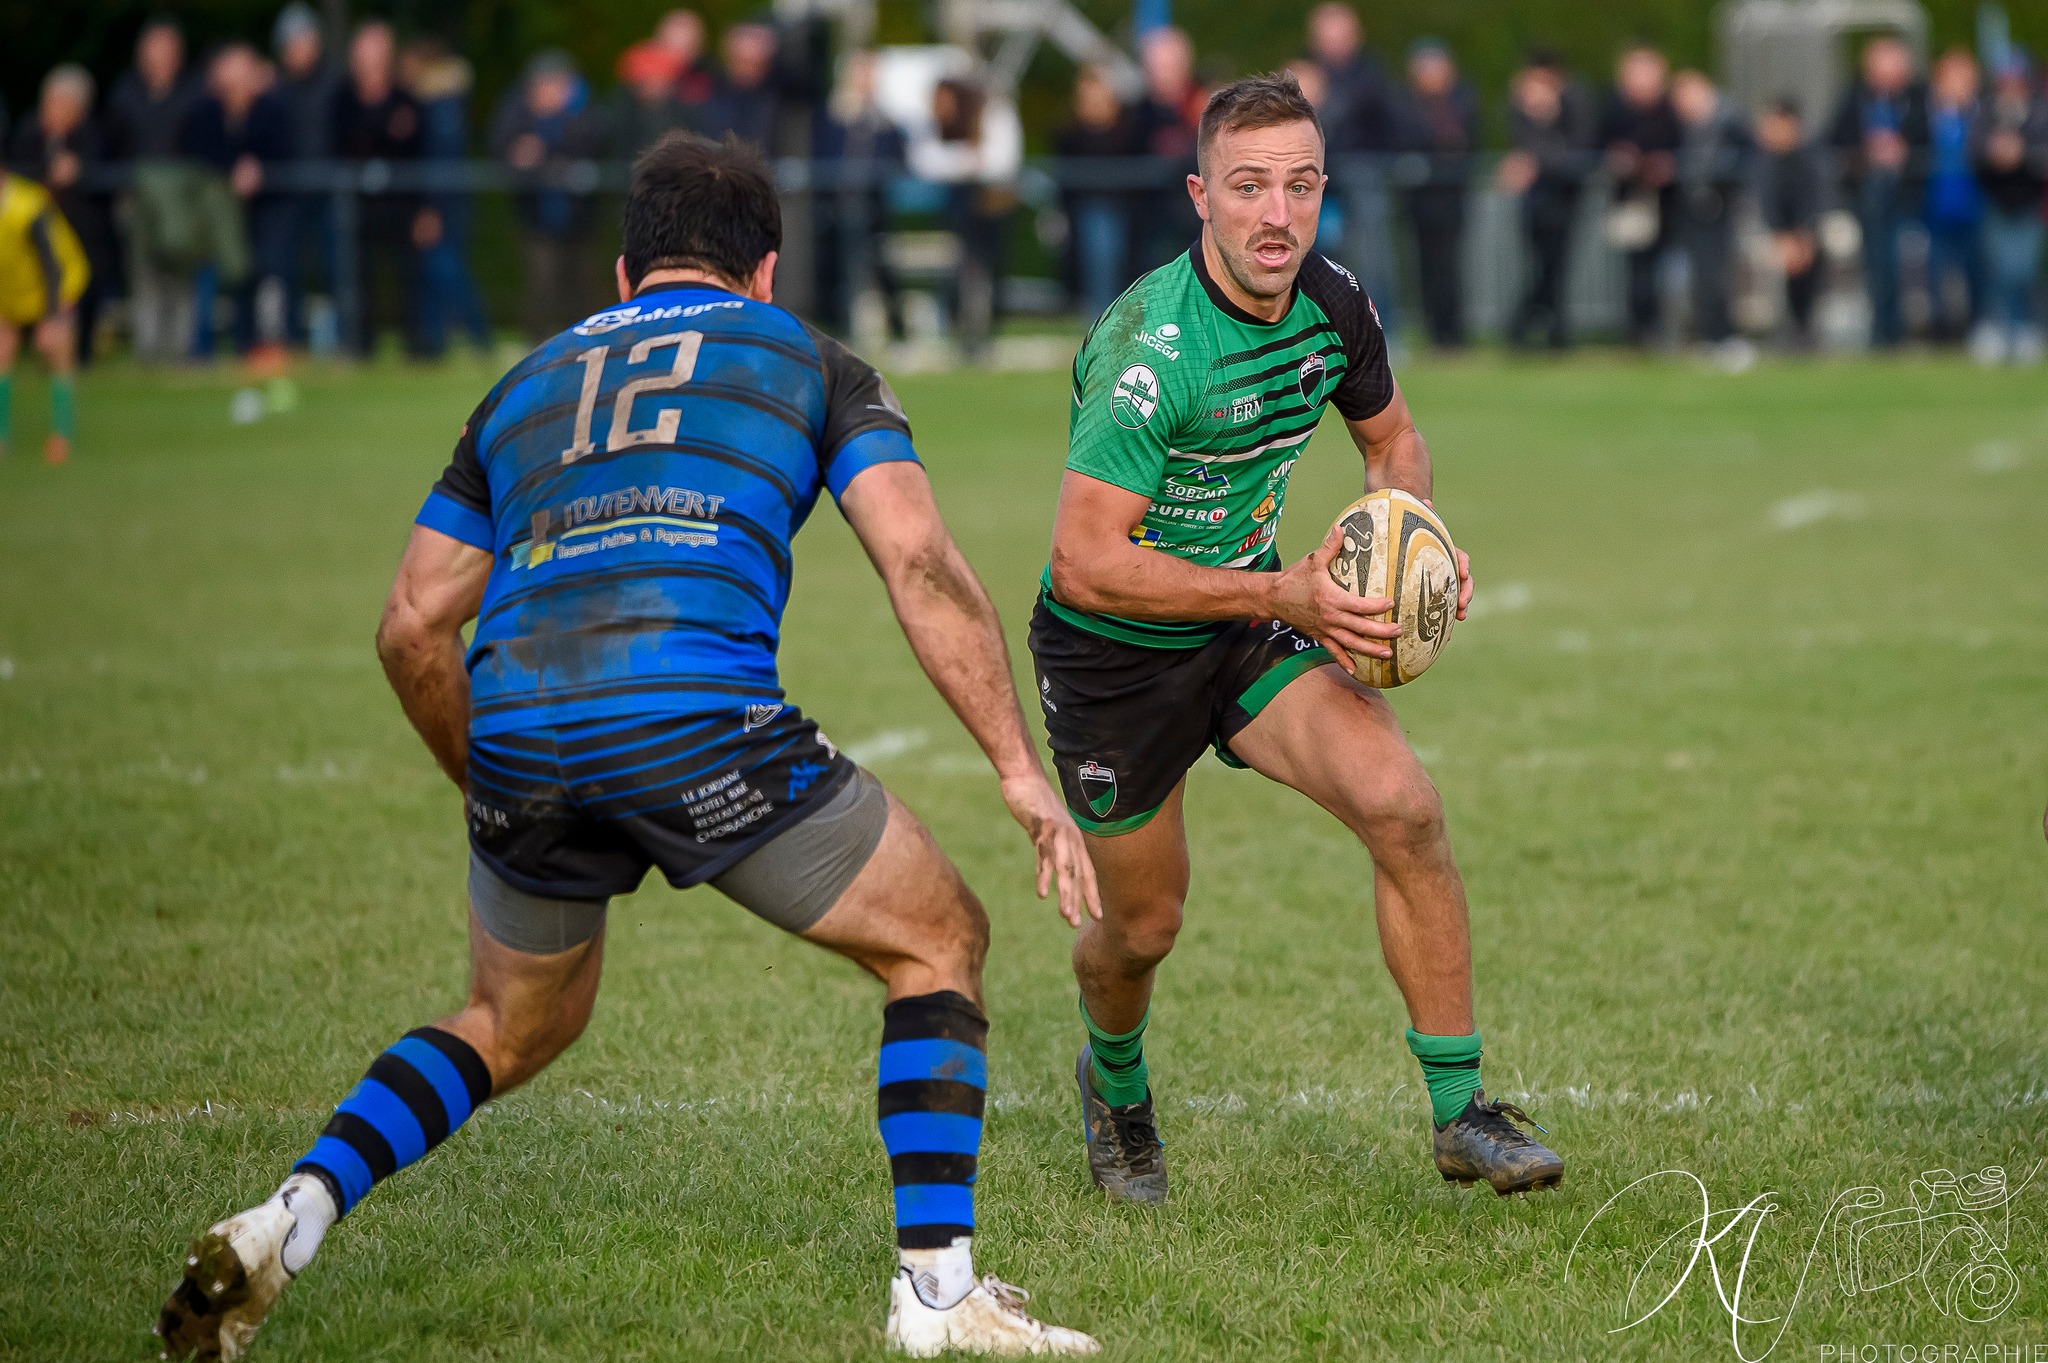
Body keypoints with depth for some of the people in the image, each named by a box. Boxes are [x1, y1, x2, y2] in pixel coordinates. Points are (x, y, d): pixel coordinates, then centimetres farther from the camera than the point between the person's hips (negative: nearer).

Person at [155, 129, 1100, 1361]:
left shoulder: (529, 384, 28)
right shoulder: (808, 362, 19)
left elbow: (414, 627, 22)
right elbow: (921, 567, 4)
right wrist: (1023, 771, 4)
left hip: (519, 740, 4)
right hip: (701, 726, -4)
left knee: (516, 1027, 29)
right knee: (939, 941, 17)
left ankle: (291, 1218, 10)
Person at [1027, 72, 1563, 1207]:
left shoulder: (1333, 304, -9)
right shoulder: (1150, 345, -30)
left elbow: (1389, 438, 12)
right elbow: (1087, 561, -32)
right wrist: (1287, 592, -34)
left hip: (1251, 621, 5)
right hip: (1112, 653, -5)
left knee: (1403, 809, -18)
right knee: (1145, 923, 10)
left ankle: (1459, 1112, -8)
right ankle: (1114, 1083, 46)